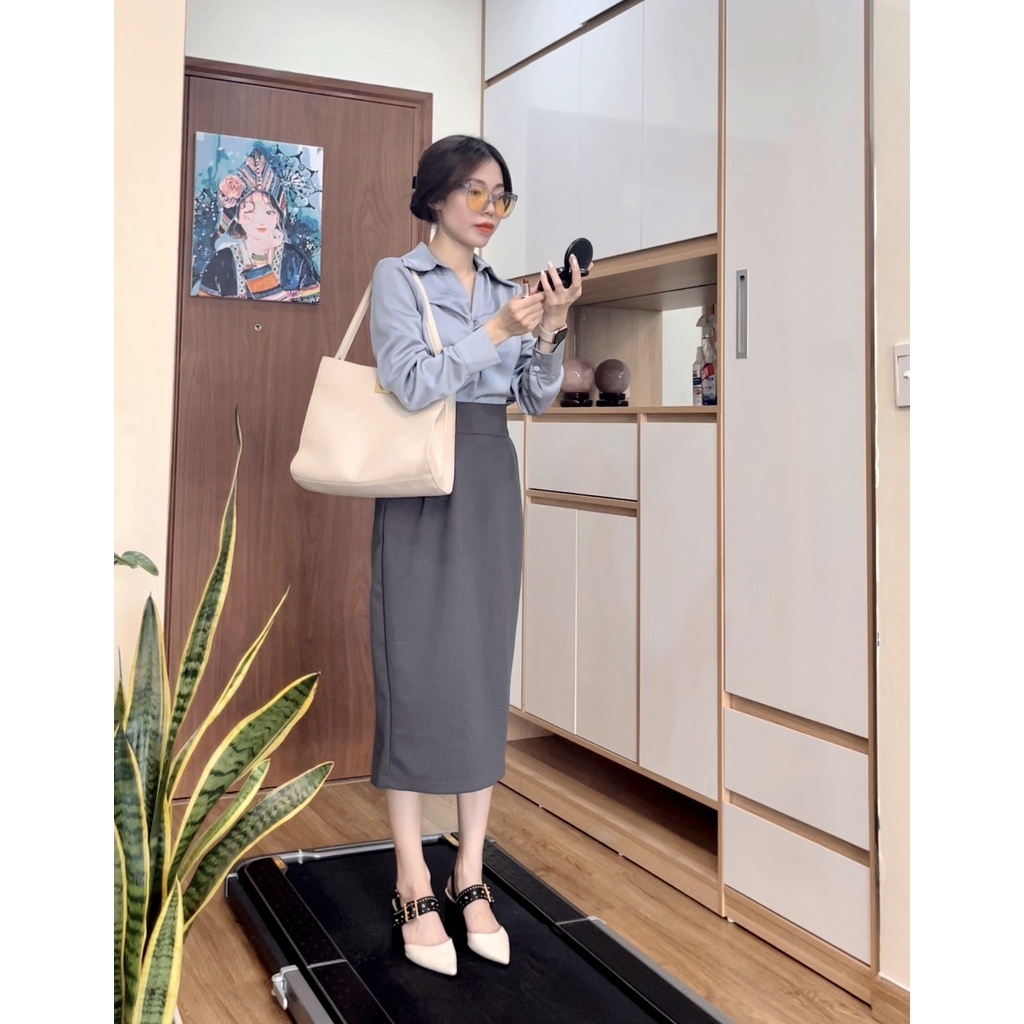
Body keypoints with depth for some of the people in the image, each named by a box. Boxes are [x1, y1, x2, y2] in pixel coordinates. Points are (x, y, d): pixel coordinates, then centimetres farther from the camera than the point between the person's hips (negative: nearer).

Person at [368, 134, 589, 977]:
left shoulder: (505, 288, 15)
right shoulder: (398, 277, 0)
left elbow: (536, 400, 10)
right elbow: (413, 382, -14)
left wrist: (549, 331, -5)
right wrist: (498, 331, -15)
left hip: (494, 484, 5)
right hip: (422, 487, -5)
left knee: (486, 672, 4)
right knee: (418, 672, -4)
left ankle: (470, 875, 13)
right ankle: (414, 886, 4)